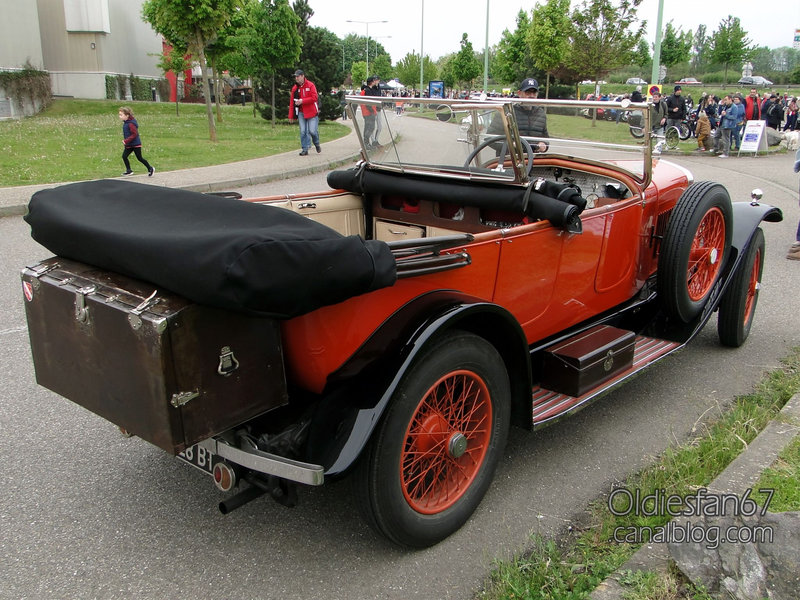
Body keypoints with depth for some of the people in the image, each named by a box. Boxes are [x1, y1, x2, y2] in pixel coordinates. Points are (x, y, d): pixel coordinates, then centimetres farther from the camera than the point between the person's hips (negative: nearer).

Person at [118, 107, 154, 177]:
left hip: (136, 144, -9)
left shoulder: (131, 124, -21)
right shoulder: (125, 123, 8)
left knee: (139, 158, 2)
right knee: (124, 156, -2)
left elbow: (134, 134, -24)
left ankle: (150, 169, 18)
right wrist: (125, 140, 9)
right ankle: (129, 170, 6)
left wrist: (126, 141, -24)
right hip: (129, 145, 9)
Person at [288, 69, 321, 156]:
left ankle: (317, 144, 22)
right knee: (303, 132, -2)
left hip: (311, 112, -4)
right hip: (301, 113, 4)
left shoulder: (311, 85, -6)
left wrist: (302, 101, -20)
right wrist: (291, 116, 4)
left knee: (312, 130, -6)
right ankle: (305, 149, 4)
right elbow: (292, 103, 8)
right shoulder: (295, 88, 7)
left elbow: (314, 98, -15)